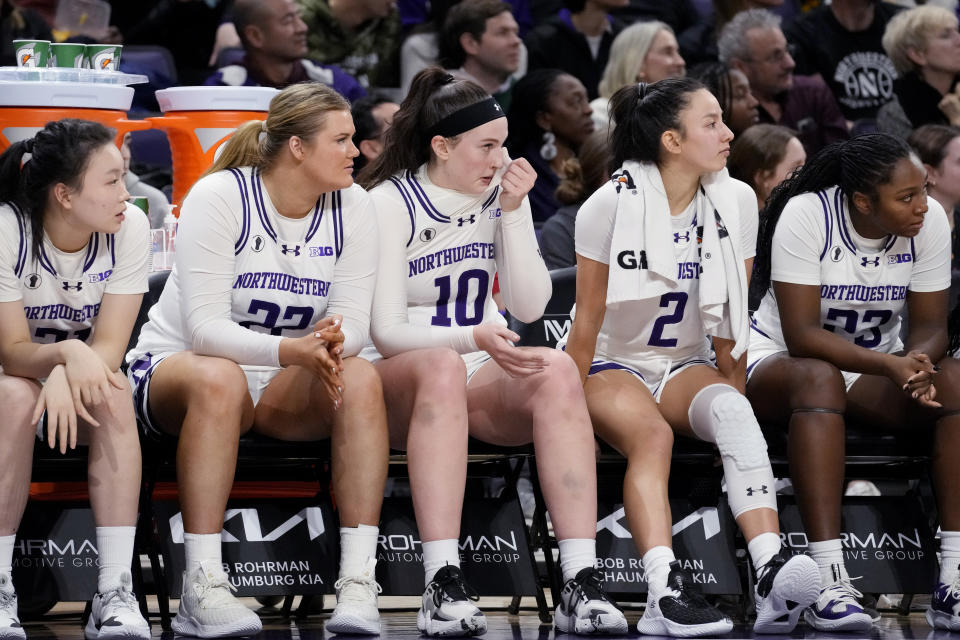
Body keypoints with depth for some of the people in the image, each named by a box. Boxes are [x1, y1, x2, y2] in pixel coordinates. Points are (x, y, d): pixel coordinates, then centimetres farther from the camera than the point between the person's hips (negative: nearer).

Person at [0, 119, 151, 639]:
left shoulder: (129, 227, -15)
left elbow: (109, 346, -17)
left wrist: (66, 378, -39)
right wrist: (66, 354, -45)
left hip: (83, 378, 2)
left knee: (113, 397, -31)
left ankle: (115, 593, -33)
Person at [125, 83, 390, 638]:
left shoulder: (352, 206, -3)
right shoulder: (218, 197, -16)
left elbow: (354, 324, -7)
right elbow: (204, 328, -24)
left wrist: (332, 343, -33)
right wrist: (292, 350, -40)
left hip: (286, 384, 4)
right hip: (176, 367, -4)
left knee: (360, 379, -27)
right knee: (218, 380, -39)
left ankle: (359, 583, -33)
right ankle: (203, 591, -42)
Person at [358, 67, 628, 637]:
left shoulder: (501, 194, 7)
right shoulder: (390, 204, -7)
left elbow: (529, 307, 2)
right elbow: (385, 331, -12)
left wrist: (513, 212, -9)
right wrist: (474, 339, -28)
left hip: (482, 378, 4)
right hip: (397, 381, -4)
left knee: (558, 370, -28)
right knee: (441, 367, -39)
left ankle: (582, 583, -39)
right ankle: (444, 587, -47)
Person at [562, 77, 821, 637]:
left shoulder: (735, 202, -2)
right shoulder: (613, 204, -13)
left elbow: (731, 323, 4)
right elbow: (588, 321, -8)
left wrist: (734, 399, 2)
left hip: (685, 366, 3)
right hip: (611, 365, -3)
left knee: (731, 410, -32)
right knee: (652, 433, -35)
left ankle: (772, 571, -51)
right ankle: (666, 590, -53)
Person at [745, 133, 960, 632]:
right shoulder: (806, 216, -23)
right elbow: (800, 335, -26)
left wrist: (917, 362, -32)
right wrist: (889, 364, -38)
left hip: (879, 364, 4)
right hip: (779, 362, -4)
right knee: (818, 379, -40)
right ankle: (830, 587, -45)